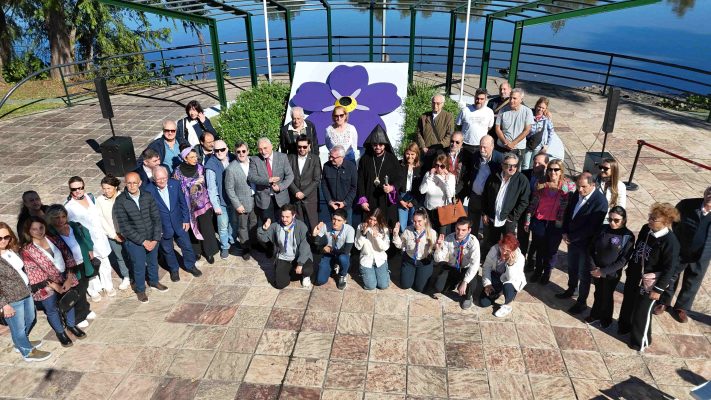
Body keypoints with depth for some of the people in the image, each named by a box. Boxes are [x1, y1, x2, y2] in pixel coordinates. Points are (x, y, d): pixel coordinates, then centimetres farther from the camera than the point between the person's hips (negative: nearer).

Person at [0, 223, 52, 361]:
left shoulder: (13, 249, -1)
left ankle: (21, 343, 50)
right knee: (18, 327, 13)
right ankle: (28, 352, 32)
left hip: (26, 292, 8)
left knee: (29, 320, 26)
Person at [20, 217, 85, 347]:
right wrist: (56, 286, -17)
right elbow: (35, 274, -17)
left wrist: (69, 279, -10)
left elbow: (68, 257, -3)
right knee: (52, 309, 13)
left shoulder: (54, 239, -6)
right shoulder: (26, 250, -17)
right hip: (45, 285, -4)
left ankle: (71, 325, 44)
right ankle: (60, 332, 36)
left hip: (64, 279, 4)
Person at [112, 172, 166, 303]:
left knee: (153, 262, 22)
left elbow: (156, 218, -4)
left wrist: (155, 239, -12)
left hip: (152, 238, 3)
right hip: (134, 241, -3)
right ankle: (140, 289, 38)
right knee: (139, 266, 13)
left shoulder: (148, 197, -7)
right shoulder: (120, 201, -15)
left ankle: (154, 281, 50)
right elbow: (124, 226, -16)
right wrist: (143, 241, -17)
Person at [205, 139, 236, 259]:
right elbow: (211, 188, -14)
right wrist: (215, 205, -14)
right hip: (221, 200, -4)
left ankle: (232, 241, 40)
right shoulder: (211, 166, -16)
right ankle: (224, 247, 26)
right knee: (223, 225, 6)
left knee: (234, 222, 18)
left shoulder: (233, 159, -5)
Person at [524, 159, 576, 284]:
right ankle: (538, 270, 38)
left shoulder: (569, 185, -9)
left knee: (551, 250, 14)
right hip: (539, 222, 2)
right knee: (539, 248, 16)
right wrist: (527, 221, 5)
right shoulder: (541, 183, -2)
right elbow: (533, 203, 4)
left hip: (556, 224, -2)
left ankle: (547, 272, 36)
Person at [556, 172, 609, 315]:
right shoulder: (576, 194, -3)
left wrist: (572, 237, -18)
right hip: (572, 239, 6)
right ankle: (571, 290, 47)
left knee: (583, 274, 10)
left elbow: (592, 227, -25)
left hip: (586, 243, -6)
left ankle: (582, 302, 26)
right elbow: (568, 213, 8)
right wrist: (565, 232, -3)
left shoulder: (600, 201, -24)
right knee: (572, 268, 25)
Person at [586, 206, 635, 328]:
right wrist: (593, 267, -13)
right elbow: (592, 249, -2)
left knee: (607, 296, 17)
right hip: (596, 271, 3)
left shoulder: (628, 236, -16)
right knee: (597, 294, 20)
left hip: (612, 274, -3)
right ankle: (595, 315, 43)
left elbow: (623, 260, -16)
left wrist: (604, 271, -19)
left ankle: (606, 318, 42)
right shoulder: (603, 229, -7)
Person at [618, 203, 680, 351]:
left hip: (648, 283, -6)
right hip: (633, 276, 7)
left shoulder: (670, 241, -25)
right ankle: (624, 327, 49)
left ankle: (640, 340, 32)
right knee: (627, 304, 24)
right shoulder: (646, 229, -6)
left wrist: (658, 289, -14)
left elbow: (670, 269, -18)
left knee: (642, 312, 9)